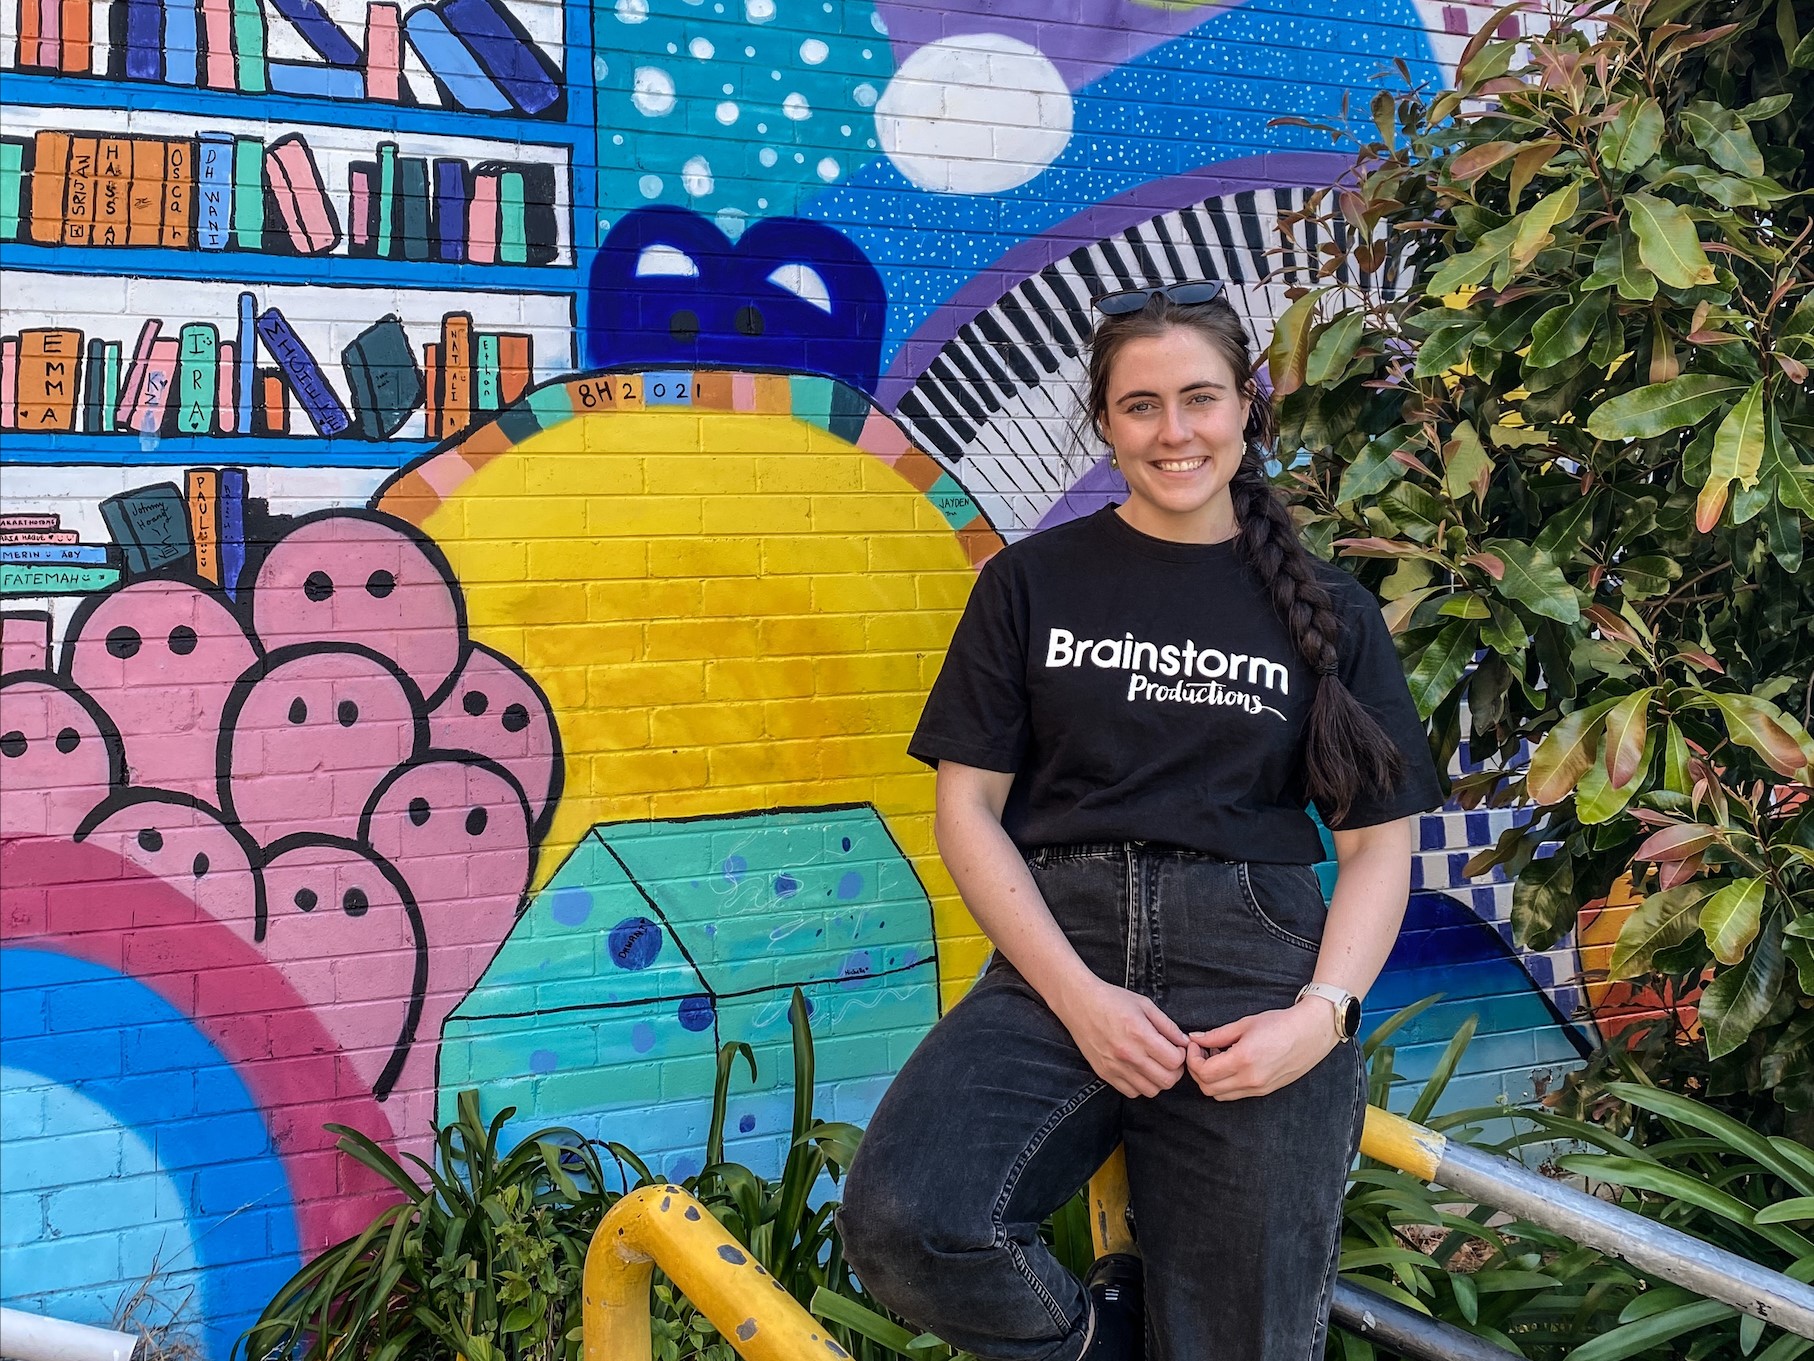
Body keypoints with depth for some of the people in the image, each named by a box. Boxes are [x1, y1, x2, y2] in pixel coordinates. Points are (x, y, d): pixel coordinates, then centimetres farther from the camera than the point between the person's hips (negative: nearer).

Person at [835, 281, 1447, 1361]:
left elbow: (1380, 840, 9)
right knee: (903, 1227, -24)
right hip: (1064, 956, 0)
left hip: (1254, 963, 1)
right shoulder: (1033, 582, 10)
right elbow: (968, 806, 4)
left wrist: (1322, 1015, -9)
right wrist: (1078, 995, -9)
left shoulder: (1329, 611, 12)